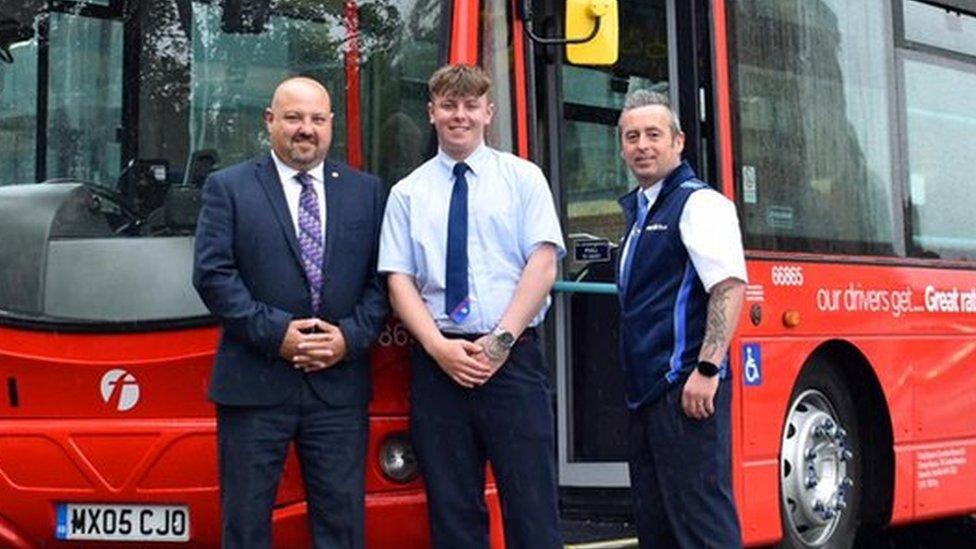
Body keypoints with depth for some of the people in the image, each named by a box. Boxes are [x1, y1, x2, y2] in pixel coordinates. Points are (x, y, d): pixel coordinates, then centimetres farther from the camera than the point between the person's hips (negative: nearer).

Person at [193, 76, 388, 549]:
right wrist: (276, 333, -12)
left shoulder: (367, 192, 12)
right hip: (254, 386, -2)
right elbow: (212, 274, -5)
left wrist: (350, 337, -8)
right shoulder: (227, 188, 4)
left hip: (339, 387, 2)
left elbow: (381, 280, 8)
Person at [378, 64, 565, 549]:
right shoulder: (407, 194, 12)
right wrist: (440, 348, -9)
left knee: (532, 508, -5)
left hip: (513, 358, -2)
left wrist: (501, 340, -11)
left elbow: (543, 264, -1)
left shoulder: (523, 178, 8)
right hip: (437, 360, 2)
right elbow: (399, 280, 5)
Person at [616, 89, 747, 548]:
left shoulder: (698, 203, -7)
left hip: (684, 390, -9)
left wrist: (707, 370, -24)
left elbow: (730, 286, -18)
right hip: (646, 390, 10)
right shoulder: (639, 210, 19)